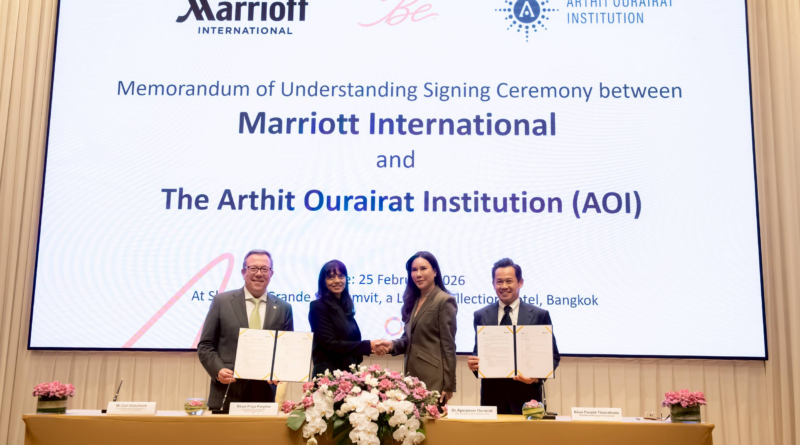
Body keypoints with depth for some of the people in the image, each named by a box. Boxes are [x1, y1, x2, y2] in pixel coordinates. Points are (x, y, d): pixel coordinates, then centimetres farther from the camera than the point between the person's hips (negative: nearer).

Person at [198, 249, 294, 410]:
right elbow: (205, 345, 4)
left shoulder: (283, 308, 8)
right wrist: (218, 370, -13)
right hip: (227, 395, -1)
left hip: (265, 396, 1)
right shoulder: (222, 302, 3)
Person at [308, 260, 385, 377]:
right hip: (328, 374, -7)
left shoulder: (345, 306, 12)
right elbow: (331, 344, -16)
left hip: (349, 372, 7)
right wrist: (367, 346, -16)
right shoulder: (318, 307, -9)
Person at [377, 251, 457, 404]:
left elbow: (448, 346, -11)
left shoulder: (444, 301, -9)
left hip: (433, 379, -7)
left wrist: (448, 385, -13)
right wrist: (392, 345, -4)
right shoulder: (413, 301, 14)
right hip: (412, 376, 7)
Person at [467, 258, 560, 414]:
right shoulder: (481, 316, 6)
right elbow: (478, 353, 12)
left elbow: (553, 356, 3)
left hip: (526, 396, -1)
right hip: (492, 396, 1)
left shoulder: (540, 315, 1)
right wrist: (474, 363, -11)